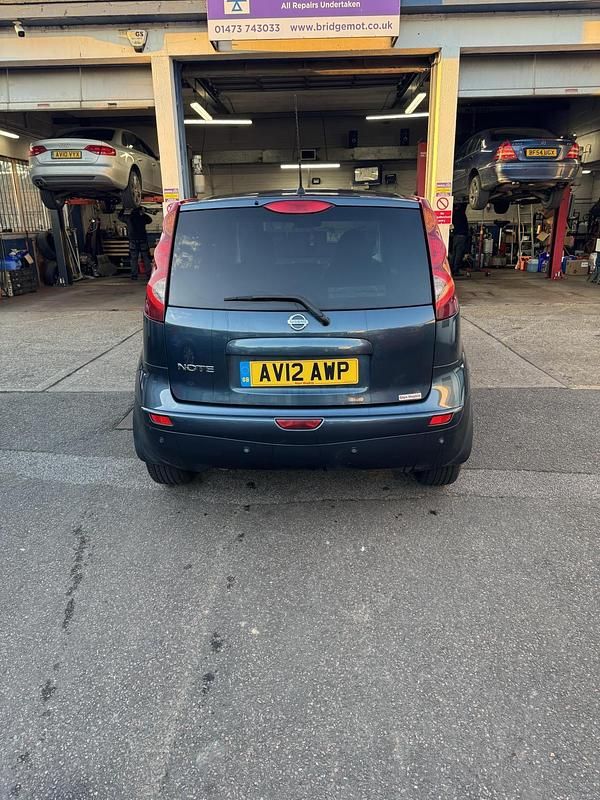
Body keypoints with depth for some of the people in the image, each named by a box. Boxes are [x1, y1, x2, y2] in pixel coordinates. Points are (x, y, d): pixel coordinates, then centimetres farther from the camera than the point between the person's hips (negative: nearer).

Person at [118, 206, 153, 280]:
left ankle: (134, 275, 1)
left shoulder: (128, 217, 2)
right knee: (146, 258, 4)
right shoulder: (142, 217, 2)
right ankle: (148, 274, 1)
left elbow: (120, 217, 20)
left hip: (133, 241, 0)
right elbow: (150, 220, 22)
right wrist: (143, 213, 28)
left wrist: (123, 210, 35)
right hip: (143, 240, 0)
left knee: (134, 259, 5)